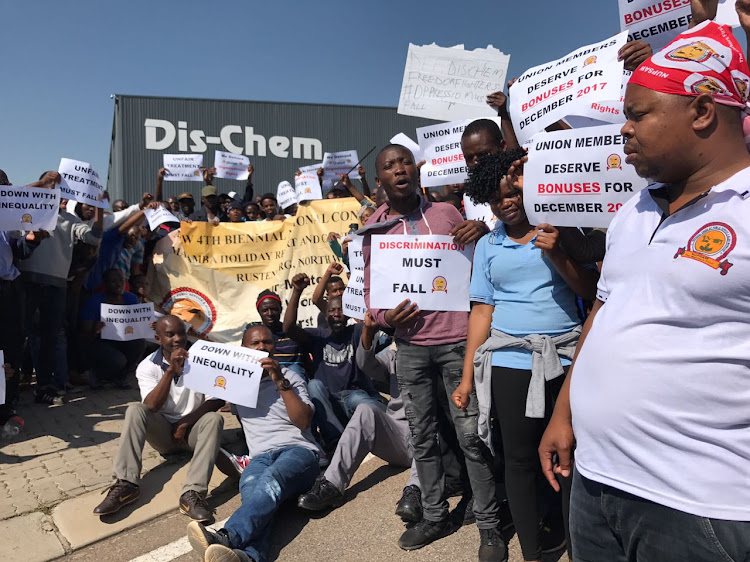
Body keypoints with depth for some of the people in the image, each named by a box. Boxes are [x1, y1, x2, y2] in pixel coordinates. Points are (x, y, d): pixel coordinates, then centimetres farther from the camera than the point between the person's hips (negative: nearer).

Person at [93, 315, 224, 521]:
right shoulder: (147, 366, -6)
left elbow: (218, 399, -11)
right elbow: (152, 406, -22)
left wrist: (186, 422, -18)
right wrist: (171, 370, -33)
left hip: (192, 429, -1)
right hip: (163, 430, 1)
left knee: (214, 419, -31)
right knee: (135, 410, -25)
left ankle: (193, 493, -40)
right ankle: (126, 484, -30)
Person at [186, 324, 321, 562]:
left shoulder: (289, 377, 17)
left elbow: (303, 420, 3)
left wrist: (280, 381, -5)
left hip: (299, 450, -1)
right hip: (260, 457, 1)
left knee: (271, 479, -38)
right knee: (252, 490, -36)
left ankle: (226, 538, -60)